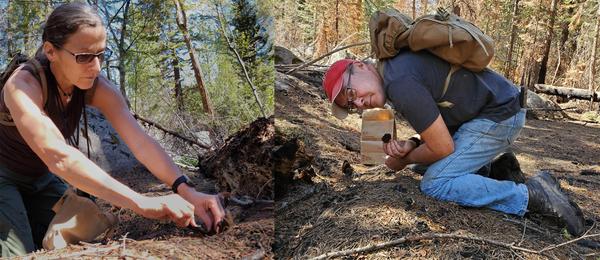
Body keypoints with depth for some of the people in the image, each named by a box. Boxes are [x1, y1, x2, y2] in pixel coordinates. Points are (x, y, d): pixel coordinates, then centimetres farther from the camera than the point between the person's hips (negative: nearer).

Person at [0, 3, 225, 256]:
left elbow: (140, 141, -29)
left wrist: (187, 191, -45)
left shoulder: (97, 88, -18)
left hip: (42, 179, 5)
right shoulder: (23, 85, -34)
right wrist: (143, 203, -58)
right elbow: (57, 155, -49)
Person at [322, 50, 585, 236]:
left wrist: (403, 161, -2)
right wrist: (408, 146, -7)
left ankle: (533, 195, -11)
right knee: (426, 160, 16)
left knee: (435, 184, -16)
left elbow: (443, 148, -19)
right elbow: (435, 132, 13)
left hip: (499, 115, -10)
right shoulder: (398, 68, 7)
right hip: (483, 114, 10)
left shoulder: (401, 84, -25)